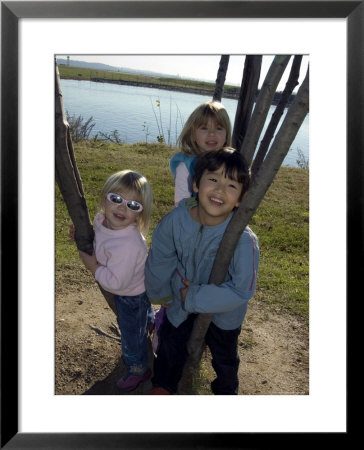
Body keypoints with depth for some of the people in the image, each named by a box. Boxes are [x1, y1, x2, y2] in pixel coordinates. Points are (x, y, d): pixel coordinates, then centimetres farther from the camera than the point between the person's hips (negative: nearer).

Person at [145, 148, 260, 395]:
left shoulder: (244, 240, -37)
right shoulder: (176, 219, -27)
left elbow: (242, 290, -30)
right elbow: (160, 258, -9)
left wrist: (195, 298, -27)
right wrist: (159, 292, 6)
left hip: (224, 313, -2)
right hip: (182, 302, 3)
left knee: (224, 357, 26)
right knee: (171, 346, 27)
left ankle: (226, 390, 62)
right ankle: (163, 387, 60)